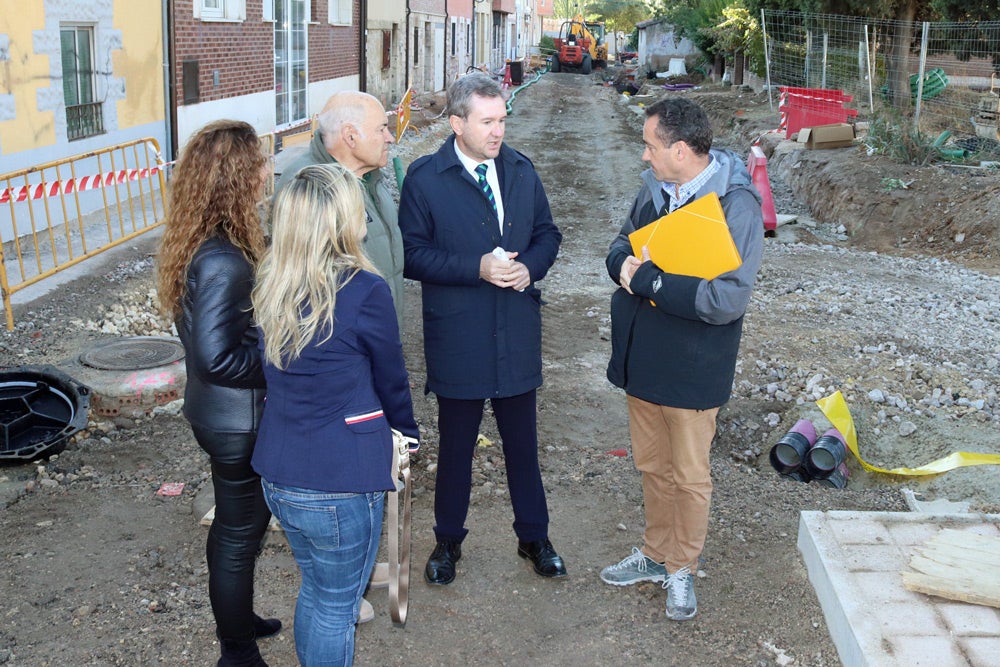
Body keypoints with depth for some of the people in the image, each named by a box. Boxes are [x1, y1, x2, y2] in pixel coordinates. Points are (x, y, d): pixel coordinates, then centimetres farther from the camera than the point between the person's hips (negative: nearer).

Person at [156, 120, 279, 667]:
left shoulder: (197, 243, 0)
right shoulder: (223, 262, -30)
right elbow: (219, 359, -30)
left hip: (215, 411, 9)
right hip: (239, 421, -9)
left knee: (234, 524, 26)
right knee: (240, 535, 9)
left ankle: (236, 620, 47)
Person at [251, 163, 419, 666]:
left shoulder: (270, 287, 1)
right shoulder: (364, 291, -17)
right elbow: (391, 380, -3)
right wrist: (409, 432, 17)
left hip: (276, 474, 7)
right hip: (339, 483, -7)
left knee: (314, 590, 25)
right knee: (337, 608, 12)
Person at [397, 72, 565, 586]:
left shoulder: (521, 170, 4)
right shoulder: (424, 178, -9)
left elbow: (547, 232, 11)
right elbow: (412, 254, -11)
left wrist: (530, 266, -11)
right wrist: (477, 268, -21)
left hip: (517, 334, 3)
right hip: (457, 336, -3)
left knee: (523, 443, 15)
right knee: (455, 446, 12)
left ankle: (534, 538, 33)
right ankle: (448, 542, 32)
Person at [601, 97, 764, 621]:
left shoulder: (736, 204, -21)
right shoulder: (655, 188, 0)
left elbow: (728, 299, -28)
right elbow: (622, 243, 14)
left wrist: (649, 281, -25)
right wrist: (625, 264, -11)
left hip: (693, 366, -6)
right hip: (641, 356, 6)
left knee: (689, 475, 12)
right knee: (651, 464, 21)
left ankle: (682, 569, 32)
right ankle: (656, 554, 40)